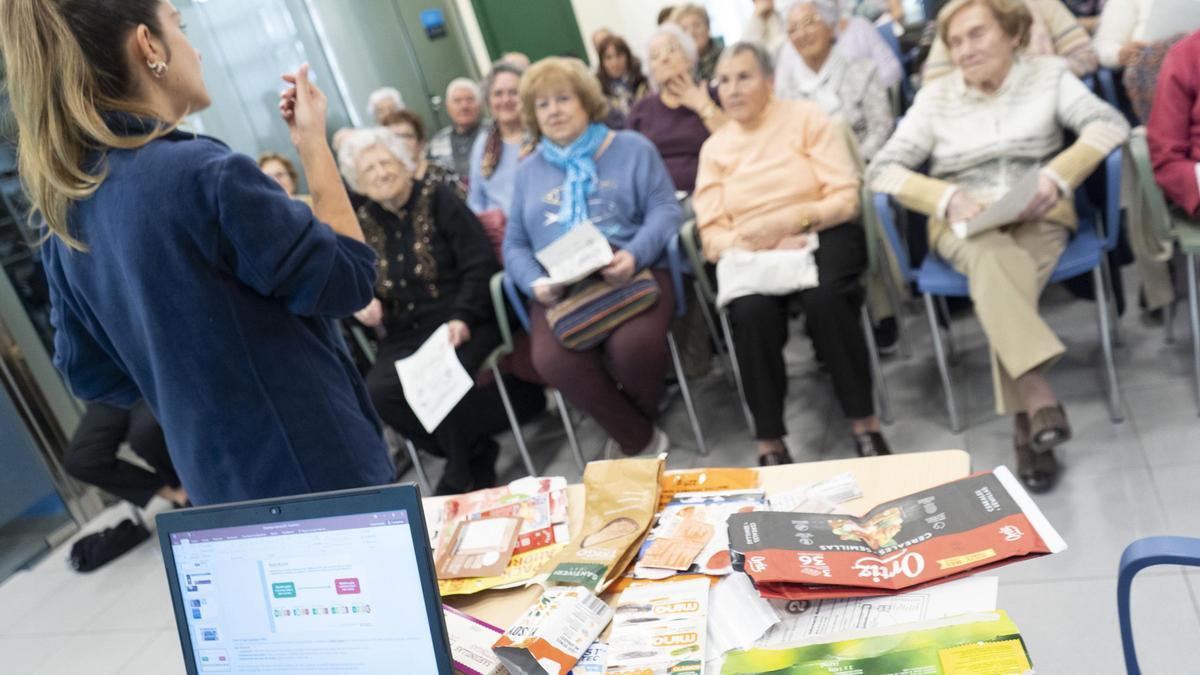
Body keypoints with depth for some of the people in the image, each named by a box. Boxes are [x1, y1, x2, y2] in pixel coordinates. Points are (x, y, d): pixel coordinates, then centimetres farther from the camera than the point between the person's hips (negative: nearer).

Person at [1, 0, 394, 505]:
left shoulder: (65, 216, 3)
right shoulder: (205, 172, -22)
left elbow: (93, 376, 11)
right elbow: (348, 280, -13)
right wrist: (314, 144, -6)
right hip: (316, 472, -7)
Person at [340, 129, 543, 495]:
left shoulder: (438, 199, 1)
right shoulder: (363, 223, 12)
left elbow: (481, 263, -6)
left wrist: (462, 319, -19)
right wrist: (364, 306, -5)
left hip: (461, 324, -4)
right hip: (405, 335, 4)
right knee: (377, 394, -23)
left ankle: (463, 476, -2)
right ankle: (475, 450, -4)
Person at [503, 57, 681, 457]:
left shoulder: (631, 148, 13)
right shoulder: (528, 171, 22)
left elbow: (665, 210, 2)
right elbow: (515, 245, 18)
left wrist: (634, 255, -18)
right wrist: (535, 282, -5)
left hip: (633, 275, -2)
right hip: (560, 289, 2)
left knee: (632, 345, -33)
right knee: (553, 361, -29)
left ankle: (641, 417, 4)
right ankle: (638, 439, -6)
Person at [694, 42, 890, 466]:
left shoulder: (807, 118, 6)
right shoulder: (714, 147, 13)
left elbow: (845, 198, -3)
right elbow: (711, 235, 3)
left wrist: (787, 220, -18)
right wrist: (758, 241, -17)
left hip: (821, 236, -1)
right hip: (752, 254, 2)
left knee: (823, 298, -34)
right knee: (752, 311, -31)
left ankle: (865, 424, -20)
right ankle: (770, 443, -20)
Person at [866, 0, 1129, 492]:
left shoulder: (1048, 73, 9)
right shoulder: (936, 96, 7)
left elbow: (1109, 123, -2)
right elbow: (882, 168, -2)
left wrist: (1057, 175, -20)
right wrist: (948, 197, -18)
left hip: (1037, 213, 0)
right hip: (964, 222, 0)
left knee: (1000, 276, -35)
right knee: (994, 259, -37)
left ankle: (1025, 424, -35)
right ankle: (1039, 398, -45)